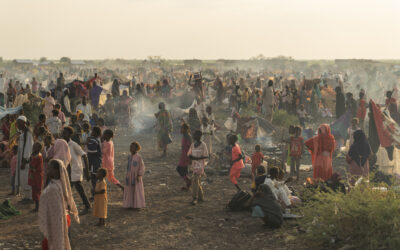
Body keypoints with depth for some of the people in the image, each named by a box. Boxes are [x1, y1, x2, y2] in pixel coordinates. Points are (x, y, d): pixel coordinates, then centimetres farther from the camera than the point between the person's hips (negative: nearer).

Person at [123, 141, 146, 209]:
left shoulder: (138, 157, -11)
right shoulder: (130, 157, 9)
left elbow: (142, 166, -12)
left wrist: (139, 175, -17)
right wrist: (127, 175, 15)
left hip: (136, 176, -6)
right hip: (130, 176, 6)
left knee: (137, 190, -1)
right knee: (130, 190, 8)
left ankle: (137, 204, 8)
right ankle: (131, 204, 15)